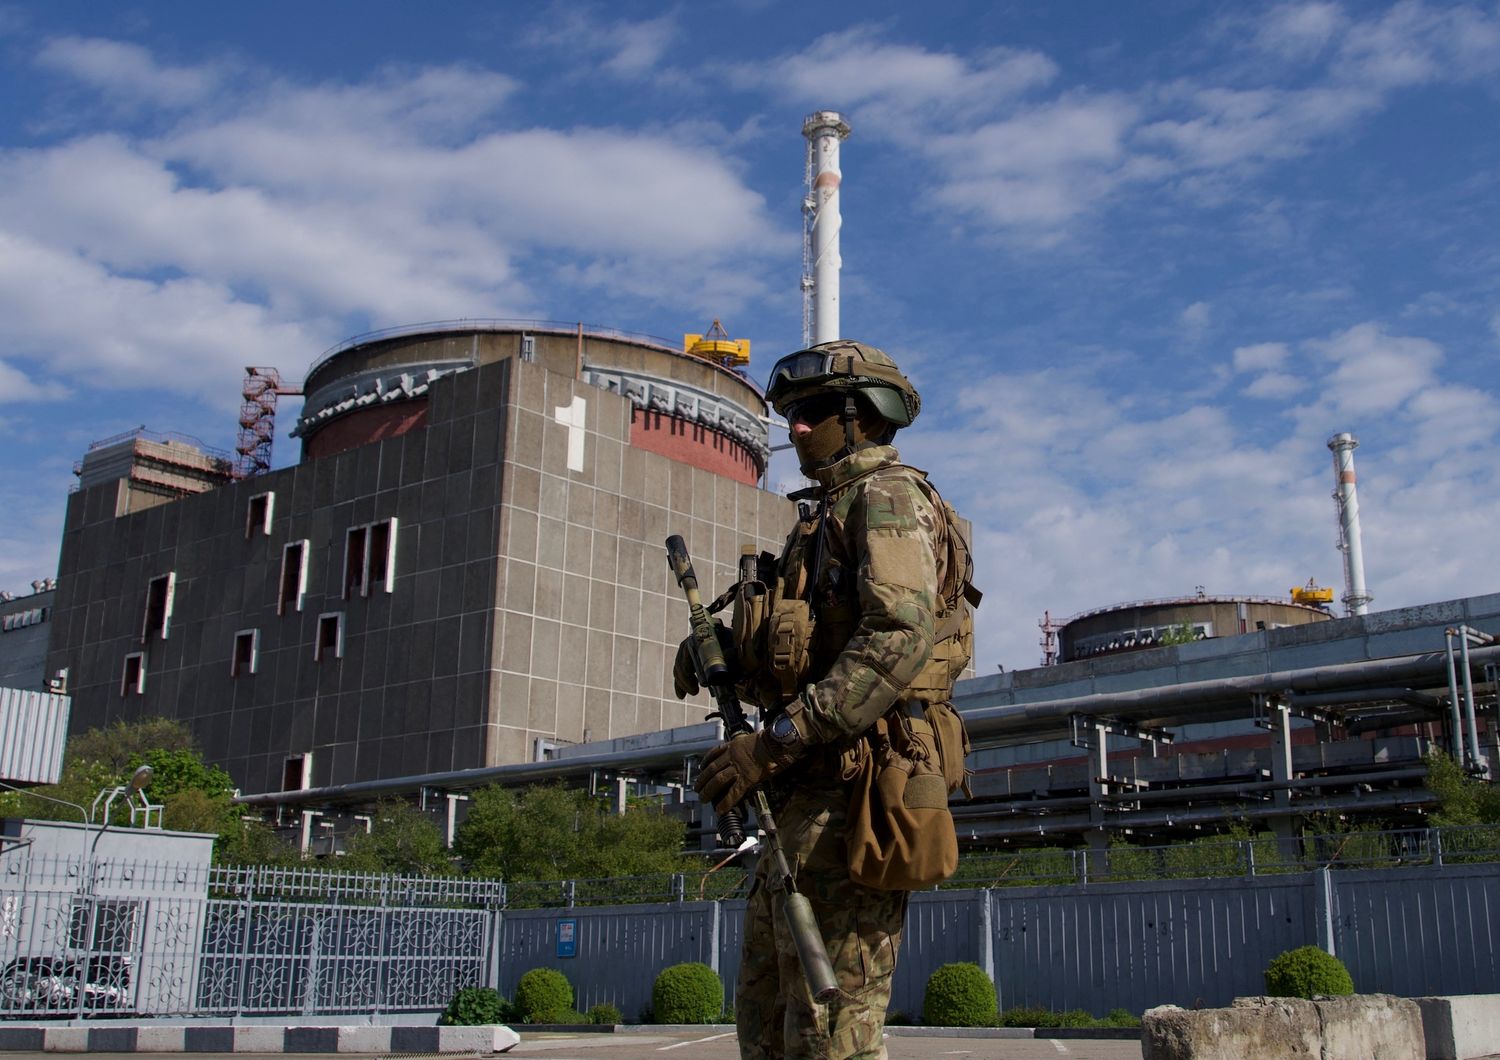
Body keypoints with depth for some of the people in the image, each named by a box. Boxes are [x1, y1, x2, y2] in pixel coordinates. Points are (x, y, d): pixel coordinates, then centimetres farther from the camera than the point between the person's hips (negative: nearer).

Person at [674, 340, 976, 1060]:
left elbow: (899, 639, -23)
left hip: (851, 789, -10)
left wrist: (775, 741, -25)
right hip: (809, 795, 10)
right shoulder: (826, 513, 24)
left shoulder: (889, 496, -6)